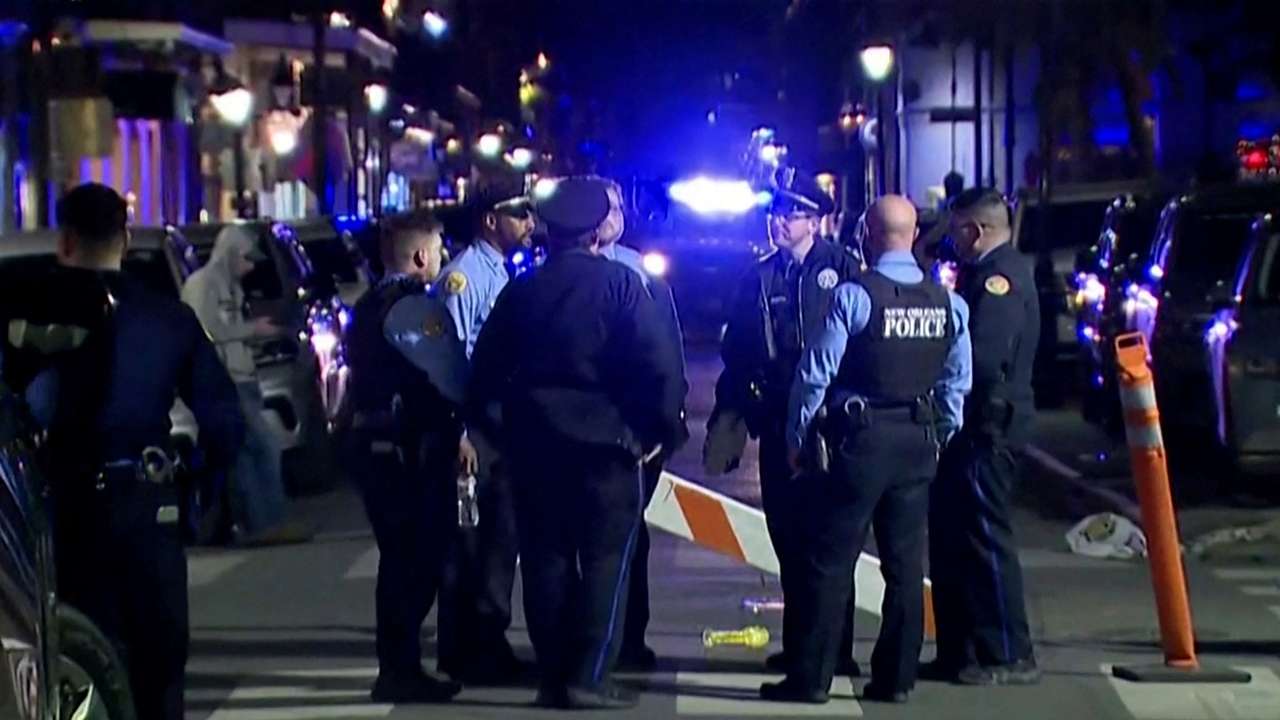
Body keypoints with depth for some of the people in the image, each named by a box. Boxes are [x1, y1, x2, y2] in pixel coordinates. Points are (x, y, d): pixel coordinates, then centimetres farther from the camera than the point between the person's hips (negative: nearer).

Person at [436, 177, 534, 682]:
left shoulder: (504, 272, 14)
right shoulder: (465, 275, -14)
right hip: (474, 428, -9)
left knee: (501, 536, 14)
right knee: (469, 542, -1)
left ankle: (490, 640, 24)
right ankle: (464, 653, 7)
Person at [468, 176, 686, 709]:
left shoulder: (519, 291, 5)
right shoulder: (619, 284, -7)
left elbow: (485, 370, 6)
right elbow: (657, 365, -12)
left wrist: (484, 424, 17)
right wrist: (664, 428, -3)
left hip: (534, 443, 4)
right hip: (605, 441, -4)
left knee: (546, 560, 8)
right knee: (604, 560, 1)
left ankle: (553, 678, 10)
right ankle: (589, 677, -5)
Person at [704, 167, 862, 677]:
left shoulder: (842, 268, -5)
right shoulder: (758, 279, 12)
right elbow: (737, 354, 15)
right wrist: (727, 415, 11)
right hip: (777, 425, 5)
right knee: (787, 537, 10)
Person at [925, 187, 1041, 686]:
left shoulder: (1003, 276, -15)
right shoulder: (983, 274, 17)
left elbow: (981, 358, -24)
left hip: (987, 431, -10)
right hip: (970, 427, 10)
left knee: (985, 539, -5)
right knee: (952, 540, 13)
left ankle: (1009, 656, 1)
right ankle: (958, 652, 21)